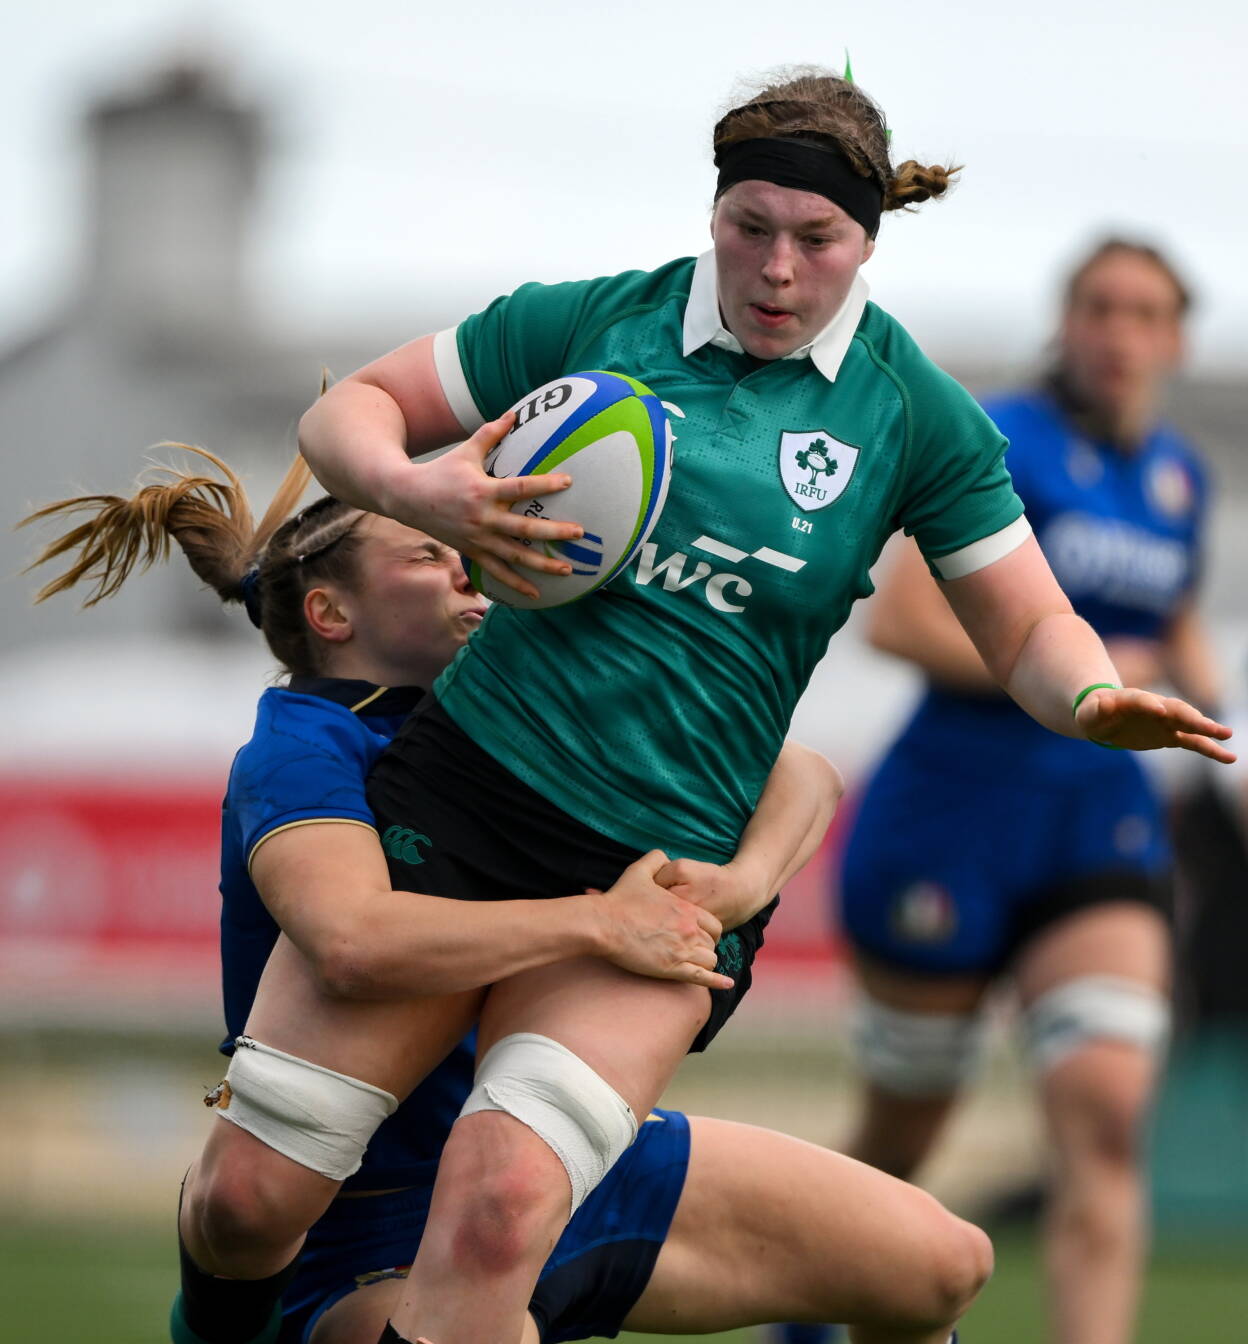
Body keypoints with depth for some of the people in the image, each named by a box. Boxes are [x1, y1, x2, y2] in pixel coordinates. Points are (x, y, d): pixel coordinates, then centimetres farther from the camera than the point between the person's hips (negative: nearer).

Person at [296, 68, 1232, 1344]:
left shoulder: (913, 413, 3)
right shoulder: (591, 321, 3)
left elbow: (1031, 630, 7)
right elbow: (348, 412, 9)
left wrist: (1093, 697, -16)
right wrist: (416, 490, -13)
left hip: (664, 862, -1)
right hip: (454, 794, 1)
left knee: (498, 1210, -24)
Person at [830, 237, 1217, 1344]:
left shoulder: (1179, 476, 10)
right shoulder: (1002, 442, -9)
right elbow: (899, 618, -18)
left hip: (1101, 825, 4)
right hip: (956, 808, -4)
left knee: (1105, 1110, -17)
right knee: (902, 1135, 9)